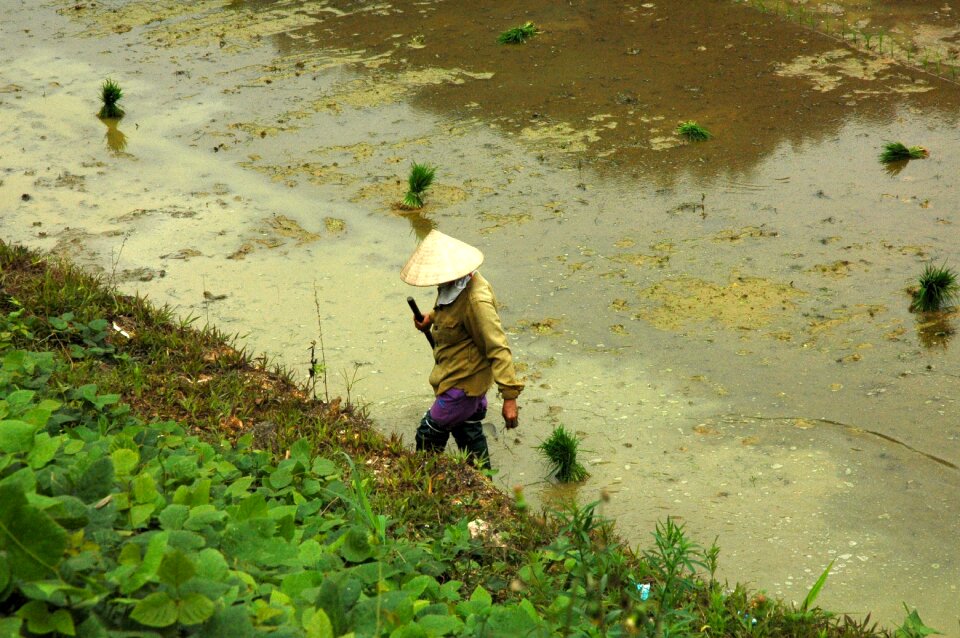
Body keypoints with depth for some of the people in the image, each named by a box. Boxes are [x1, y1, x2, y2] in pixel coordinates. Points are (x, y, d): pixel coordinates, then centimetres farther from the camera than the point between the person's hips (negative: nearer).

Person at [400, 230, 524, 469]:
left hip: (463, 384, -10)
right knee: (469, 434, 22)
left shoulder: (476, 300, -30)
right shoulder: (454, 287, -1)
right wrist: (431, 318, 2)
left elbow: (498, 348, -31)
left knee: (429, 437, 3)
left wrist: (510, 396, -33)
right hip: (462, 378, 10)